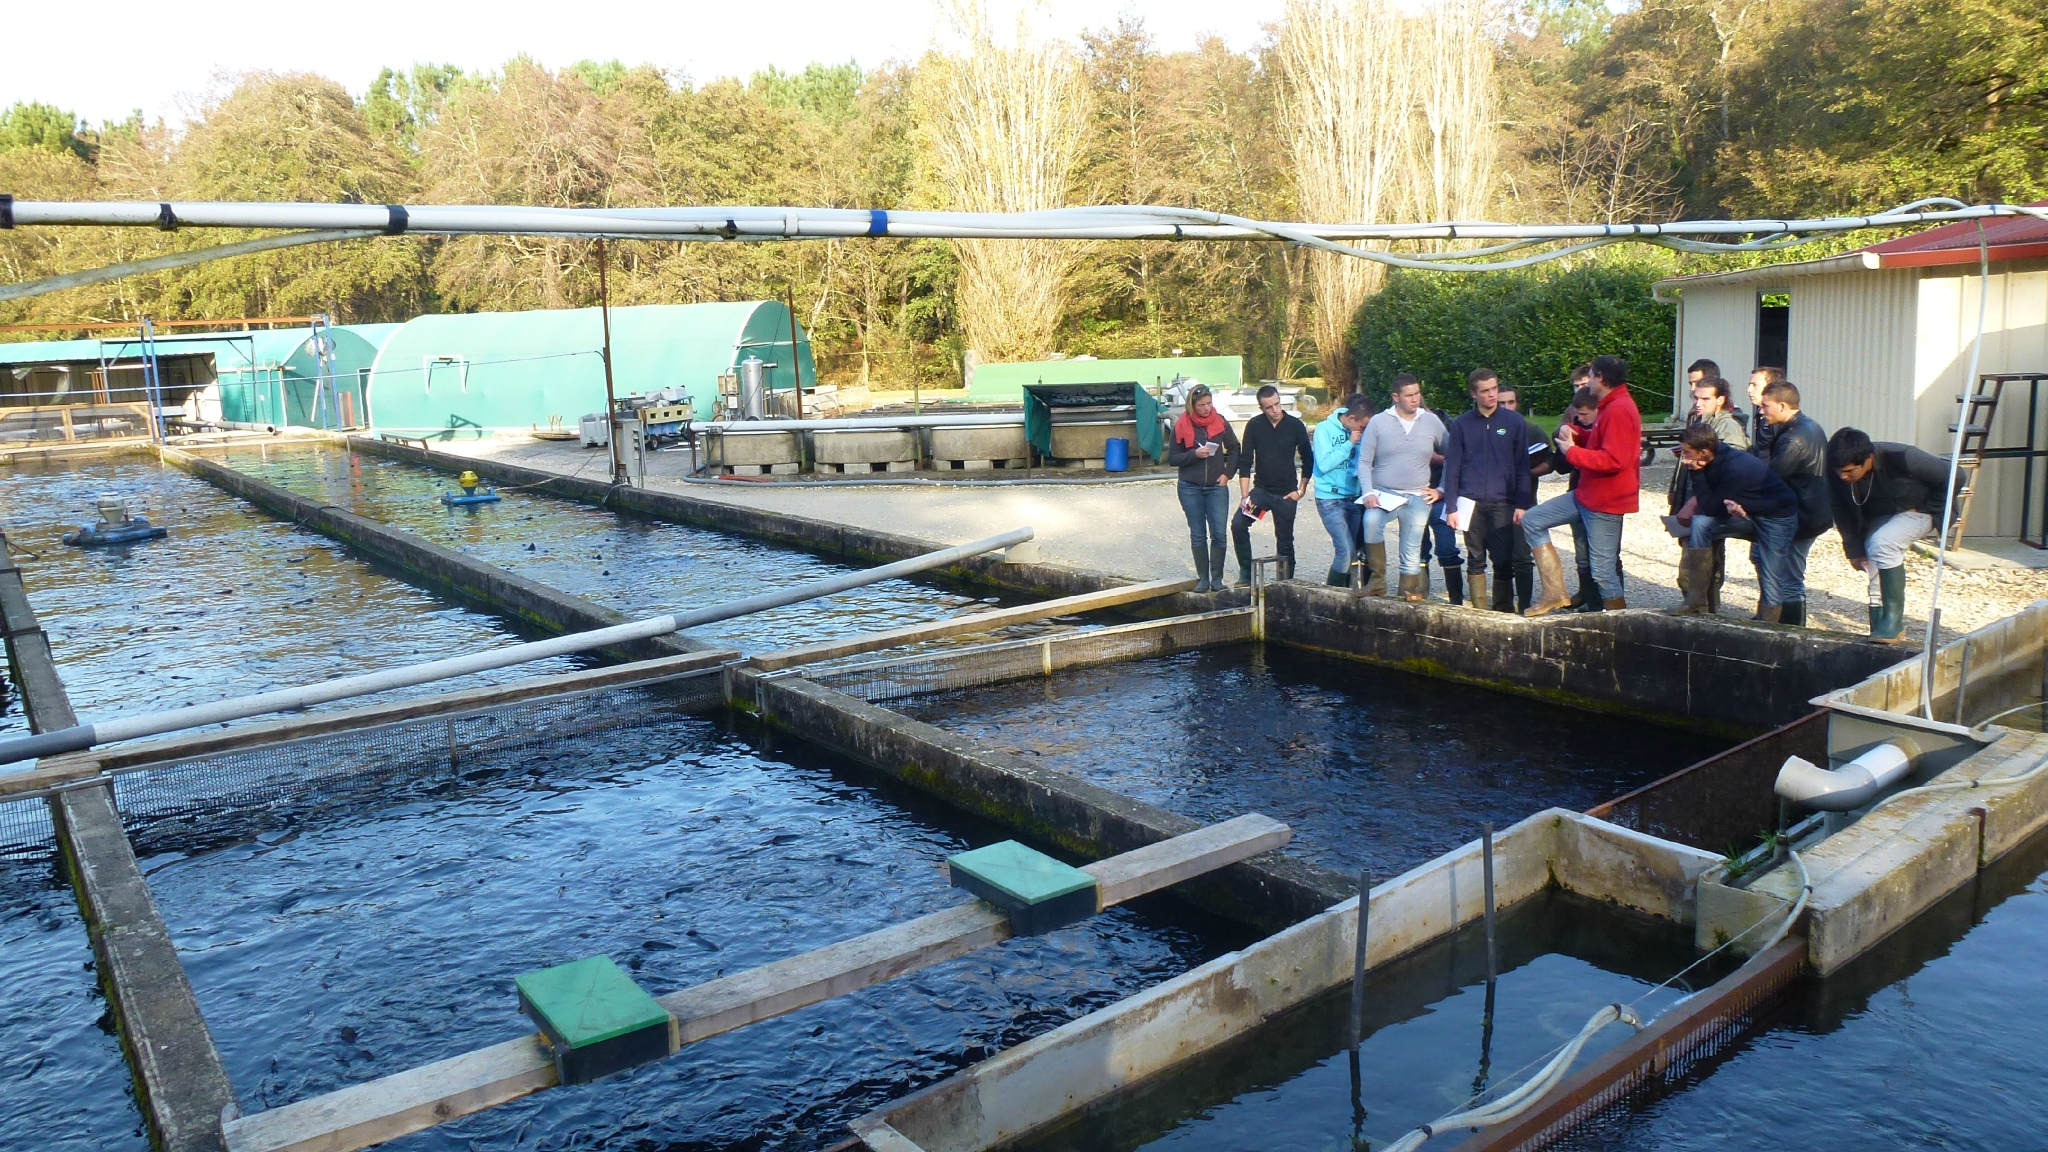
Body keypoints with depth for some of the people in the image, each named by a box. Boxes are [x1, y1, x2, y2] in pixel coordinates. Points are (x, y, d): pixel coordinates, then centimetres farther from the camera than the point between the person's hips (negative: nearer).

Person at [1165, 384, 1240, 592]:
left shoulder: (1220, 422, 2)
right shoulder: (1181, 426, -3)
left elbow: (1233, 449, 13)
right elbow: (1172, 458, -2)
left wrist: (1227, 473, 1)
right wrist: (1194, 454, -16)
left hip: (1217, 487, 1)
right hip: (1190, 489, -1)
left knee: (1218, 534, -4)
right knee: (1198, 535, 5)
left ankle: (1217, 578, 7)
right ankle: (1203, 579, 13)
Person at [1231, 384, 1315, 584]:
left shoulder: (1295, 425, -5)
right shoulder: (1254, 426, -3)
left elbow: (1308, 460, 4)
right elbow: (1245, 462, -2)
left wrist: (1301, 490, -1)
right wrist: (1244, 495, -9)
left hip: (1286, 493, -1)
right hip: (1260, 490, 1)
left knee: (1284, 540, 3)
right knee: (1238, 524, -18)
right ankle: (1246, 571, -5)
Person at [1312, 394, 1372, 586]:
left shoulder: (1358, 433, 7)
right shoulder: (1324, 429, -8)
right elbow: (1324, 465, -17)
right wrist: (1349, 444, -15)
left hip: (1353, 498, 6)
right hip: (1330, 500, -6)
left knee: (1353, 550, 2)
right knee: (1346, 550, -14)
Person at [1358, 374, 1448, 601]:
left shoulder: (1432, 422, 6)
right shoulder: (1379, 422, 1)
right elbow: (1364, 462, 2)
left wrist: (1441, 490, 5)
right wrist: (1368, 493, -11)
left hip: (1417, 497, 2)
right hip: (1383, 494, -2)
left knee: (1412, 552, -2)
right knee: (1372, 520, -32)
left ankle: (1409, 590, 17)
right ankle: (1377, 578, -19)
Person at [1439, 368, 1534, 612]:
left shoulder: (1514, 422, 4)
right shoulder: (1461, 424, 5)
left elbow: (1522, 467, 5)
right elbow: (1452, 468, 6)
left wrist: (1522, 504, -2)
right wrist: (1451, 506, 0)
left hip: (1502, 504, -1)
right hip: (1471, 503, 1)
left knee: (1503, 561, -3)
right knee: (1476, 561, 6)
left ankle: (1503, 611, 7)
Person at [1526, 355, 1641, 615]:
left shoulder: (1619, 410, -19)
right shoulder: (1611, 407, 15)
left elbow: (1614, 460, -28)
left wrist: (1572, 451, -17)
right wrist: (1569, 431, 5)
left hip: (1605, 501, -11)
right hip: (1587, 494, 11)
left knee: (1602, 569, -5)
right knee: (1532, 521, 8)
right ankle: (1555, 593, 5)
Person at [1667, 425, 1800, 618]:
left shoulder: (1735, 469, -34)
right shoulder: (1718, 455, -11)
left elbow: (1710, 507, -24)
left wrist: (1696, 472, -26)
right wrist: (1728, 505, -23)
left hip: (1778, 517, -7)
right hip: (1747, 510, 7)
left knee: (1771, 581, -6)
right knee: (1700, 523, -14)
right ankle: (1697, 601, -10)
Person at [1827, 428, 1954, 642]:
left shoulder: (1901, 458, -35)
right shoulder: (1836, 473, -22)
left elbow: (1950, 476, -21)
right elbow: (1841, 511, -6)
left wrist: (1927, 508, -16)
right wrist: (1853, 548, -7)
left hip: (1917, 511, -6)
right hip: (1879, 517, 6)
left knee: (1882, 543, -30)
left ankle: (1893, 620, -25)